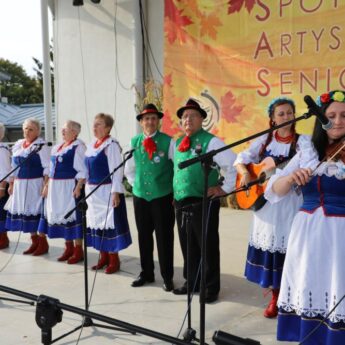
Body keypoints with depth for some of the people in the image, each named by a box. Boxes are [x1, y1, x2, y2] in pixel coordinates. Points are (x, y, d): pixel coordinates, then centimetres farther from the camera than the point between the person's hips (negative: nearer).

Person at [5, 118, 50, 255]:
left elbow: (47, 168, -12)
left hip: (35, 184, -7)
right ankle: (34, 241, 21)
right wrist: (11, 184, 14)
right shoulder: (17, 145, 12)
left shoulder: (42, 146, -8)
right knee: (25, 212, 10)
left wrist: (46, 185, -19)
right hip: (20, 185, 7)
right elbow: (14, 167, 17)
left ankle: (43, 243, 8)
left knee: (36, 212, -4)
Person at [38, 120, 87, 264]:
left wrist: (78, 187, -22)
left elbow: (83, 170, -15)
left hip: (70, 187, -8)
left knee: (73, 216, -4)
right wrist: (47, 185, 15)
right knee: (61, 215, 12)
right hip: (56, 188, 8)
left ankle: (78, 251, 5)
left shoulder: (78, 146, -9)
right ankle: (68, 248, 24)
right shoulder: (57, 147, 16)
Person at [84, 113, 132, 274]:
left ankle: (114, 259, 10)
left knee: (109, 223, -2)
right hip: (93, 191, 8)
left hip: (107, 191, -8)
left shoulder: (111, 145, -12)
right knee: (96, 222, 13)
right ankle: (103, 256, 26)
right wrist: (87, 188, 16)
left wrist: (116, 192, -21)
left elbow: (117, 171, -17)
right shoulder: (91, 145, 12)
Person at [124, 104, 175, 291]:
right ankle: (146, 273, 27)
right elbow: (128, 168, 19)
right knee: (144, 236, 12)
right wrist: (136, 183, 10)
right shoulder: (134, 142, 6)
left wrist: (174, 187, -5)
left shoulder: (168, 142, -7)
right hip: (140, 195, 4)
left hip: (163, 196, -4)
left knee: (164, 237, 2)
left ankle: (167, 277, 14)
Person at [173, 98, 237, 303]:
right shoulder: (178, 143, 13)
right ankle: (192, 282, 30)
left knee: (208, 246, 3)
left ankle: (211, 288, 15)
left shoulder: (210, 142, -10)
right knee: (188, 245, 15)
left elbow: (234, 163, -15)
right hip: (181, 202, 7)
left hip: (204, 202, -7)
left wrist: (225, 188, -12)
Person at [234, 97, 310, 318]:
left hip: (290, 204, -3)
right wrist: (245, 173, -11)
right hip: (265, 202, 3)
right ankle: (276, 298, 22)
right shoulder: (264, 141, 8)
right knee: (270, 247, 8)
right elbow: (241, 159, 7)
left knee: (289, 248, -3)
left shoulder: (303, 141, -2)